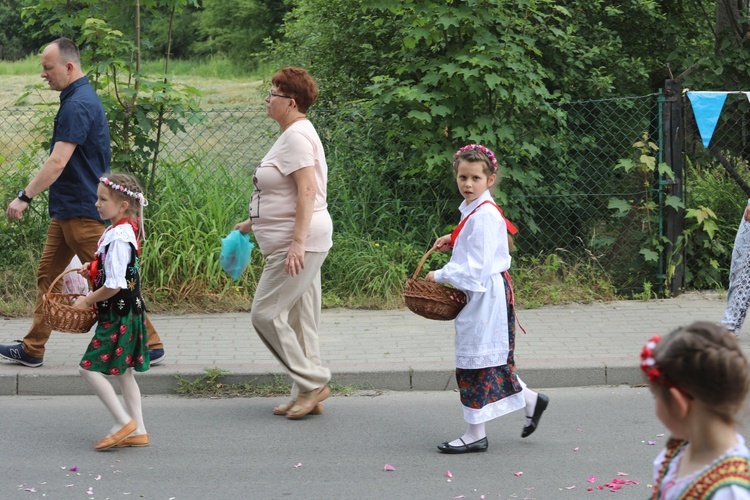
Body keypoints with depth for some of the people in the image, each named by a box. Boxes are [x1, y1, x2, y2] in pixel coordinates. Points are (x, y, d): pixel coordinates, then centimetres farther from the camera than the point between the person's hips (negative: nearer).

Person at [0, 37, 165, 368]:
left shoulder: (78, 105, -20)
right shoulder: (79, 98, 13)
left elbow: (58, 162, -26)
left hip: (82, 211, -11)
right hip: (67, 209, 11)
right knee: (47, 276, 12)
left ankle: (150, 346, 2)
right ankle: (32, 349, 16)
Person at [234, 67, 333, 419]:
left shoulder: (296, 137, -15)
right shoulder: (292, 135, 18)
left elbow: (307, 191, -24)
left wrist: (297, 242, -29)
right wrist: (254, 222, 29)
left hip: (297, 244, -11)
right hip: (296, 243, 11)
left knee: (266, 313, -9)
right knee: (299, 319, 11)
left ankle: (312, 382, -4)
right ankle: (308, 396, 15)